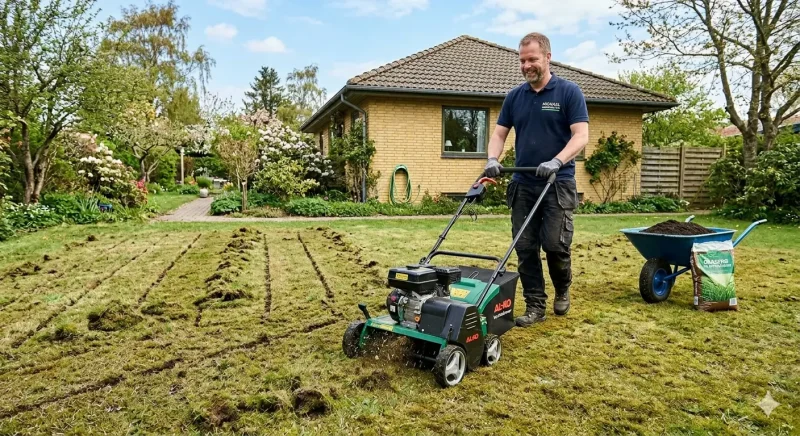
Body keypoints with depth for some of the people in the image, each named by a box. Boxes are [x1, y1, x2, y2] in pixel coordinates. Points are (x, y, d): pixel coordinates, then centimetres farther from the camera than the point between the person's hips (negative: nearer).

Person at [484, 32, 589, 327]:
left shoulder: (569, 92, -3)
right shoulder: (514, 97, 10)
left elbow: (581, 136, -11)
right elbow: (499, 133, 10)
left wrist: (557, 162, -26)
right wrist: (493, 160, -10)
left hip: (558, 183, -4)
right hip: (523, 184, 4)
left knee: (555, 245, -7)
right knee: (525, 248, 3)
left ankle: (562, 290, 23)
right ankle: (535, 305, 14)